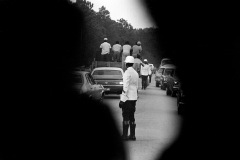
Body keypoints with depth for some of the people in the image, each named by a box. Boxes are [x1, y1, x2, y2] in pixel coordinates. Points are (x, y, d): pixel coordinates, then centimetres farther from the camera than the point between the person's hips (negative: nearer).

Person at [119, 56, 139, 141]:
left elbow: (125, 87, -17)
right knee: (132, 117, 11)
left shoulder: (127, 73, -13)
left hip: (127, 98, -8)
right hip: (134, 98, 8)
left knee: (126, 117, -5)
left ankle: (125, 135, -5)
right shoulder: (135, 73, 12)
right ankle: (132, 135, 12)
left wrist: (122, 99, -16)